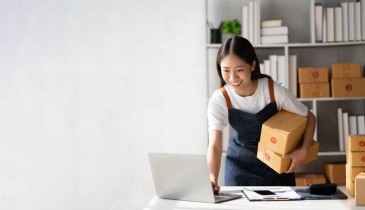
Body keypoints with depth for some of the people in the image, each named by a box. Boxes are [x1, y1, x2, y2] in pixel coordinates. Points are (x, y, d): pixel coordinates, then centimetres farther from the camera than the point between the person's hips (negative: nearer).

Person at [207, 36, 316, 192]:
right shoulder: (219, 100, -22)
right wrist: (213, 179, -48)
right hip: (240, 164, 0)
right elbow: (215, 145, -30)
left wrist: (303, 151, -23)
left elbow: (309, 118, -8)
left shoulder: (274, 90, -23)